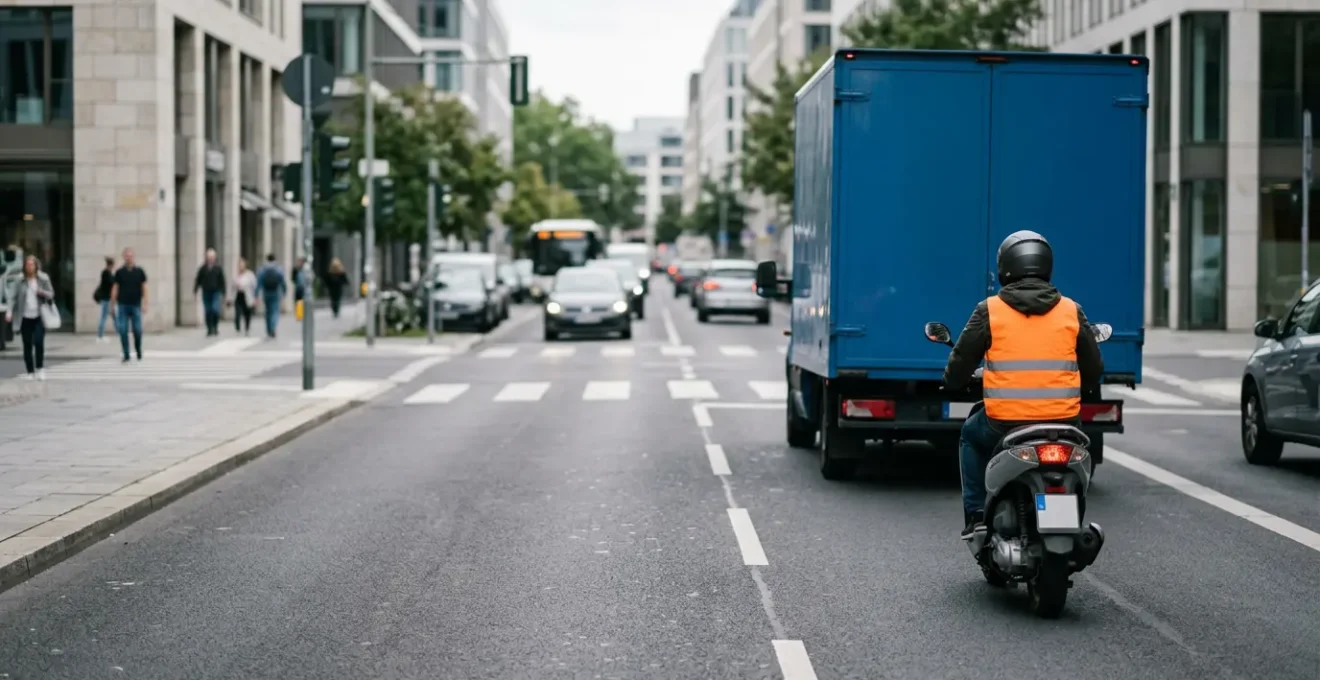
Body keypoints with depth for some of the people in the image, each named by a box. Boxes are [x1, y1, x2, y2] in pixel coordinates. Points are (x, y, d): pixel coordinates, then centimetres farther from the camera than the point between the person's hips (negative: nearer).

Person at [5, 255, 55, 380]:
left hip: (39, 317, -1)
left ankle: (40, 369, 2)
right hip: (25, 318, 1)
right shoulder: (20, 281, 2)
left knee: (38, 342, -14)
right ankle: (30, 372, 13)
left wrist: (42, 293, -17)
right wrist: (9, 312, -11)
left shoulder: (43, 279, 1)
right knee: (27, 346, 5)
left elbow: (51, 295, 4)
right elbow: (13, 297, 1)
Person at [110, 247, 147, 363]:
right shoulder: (119, 272, 4)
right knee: (123, 331, -3)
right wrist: (112, 304, 3)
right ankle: (126, 355, 3)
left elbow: (144, 288, 3)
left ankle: (139, 352, 21)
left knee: (137, 331, 0)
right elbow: (115, 288, 7)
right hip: (123, 305, 1)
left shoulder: (139, 271, 4)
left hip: (136, 305, -1)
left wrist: (145, 304, -4)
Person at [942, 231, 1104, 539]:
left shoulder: (989, 310, -3)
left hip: (1004, 424, -2)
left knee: (971, 435, 31)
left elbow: (960, 364, 2)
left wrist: (952, 381, 26)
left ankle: (976, 515, 23)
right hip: (1063, 423, 2)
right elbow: (1094, 372, 11)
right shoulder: (1071, 311, 3)